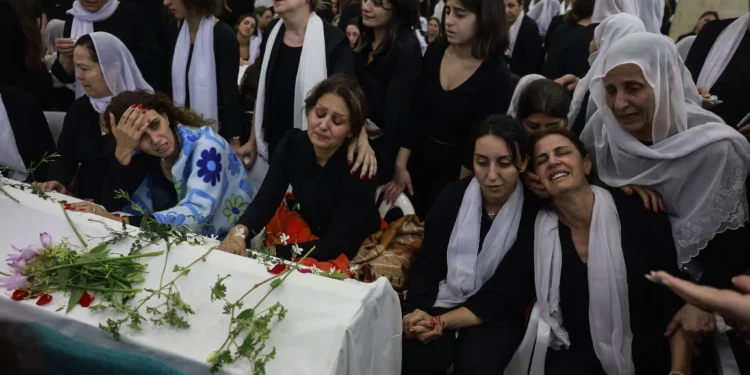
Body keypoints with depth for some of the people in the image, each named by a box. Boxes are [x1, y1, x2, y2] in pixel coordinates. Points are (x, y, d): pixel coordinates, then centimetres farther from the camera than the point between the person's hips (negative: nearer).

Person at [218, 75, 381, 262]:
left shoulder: (359, 170, -24)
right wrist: (239, 231, -36)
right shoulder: (292, 145, -11)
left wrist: (274, 252, -31)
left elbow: (337, 245, -25)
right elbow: (264, 202, -15)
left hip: (355, 260, -4)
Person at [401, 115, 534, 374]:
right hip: (442, 300, 1)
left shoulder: (533, 213, -11)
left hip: (496, 314, -1)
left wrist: (441, 321, -23)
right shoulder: (453, 195, -4)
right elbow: (426, 265, -4)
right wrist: (415, 312, -24)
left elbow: (503, 294, -12)